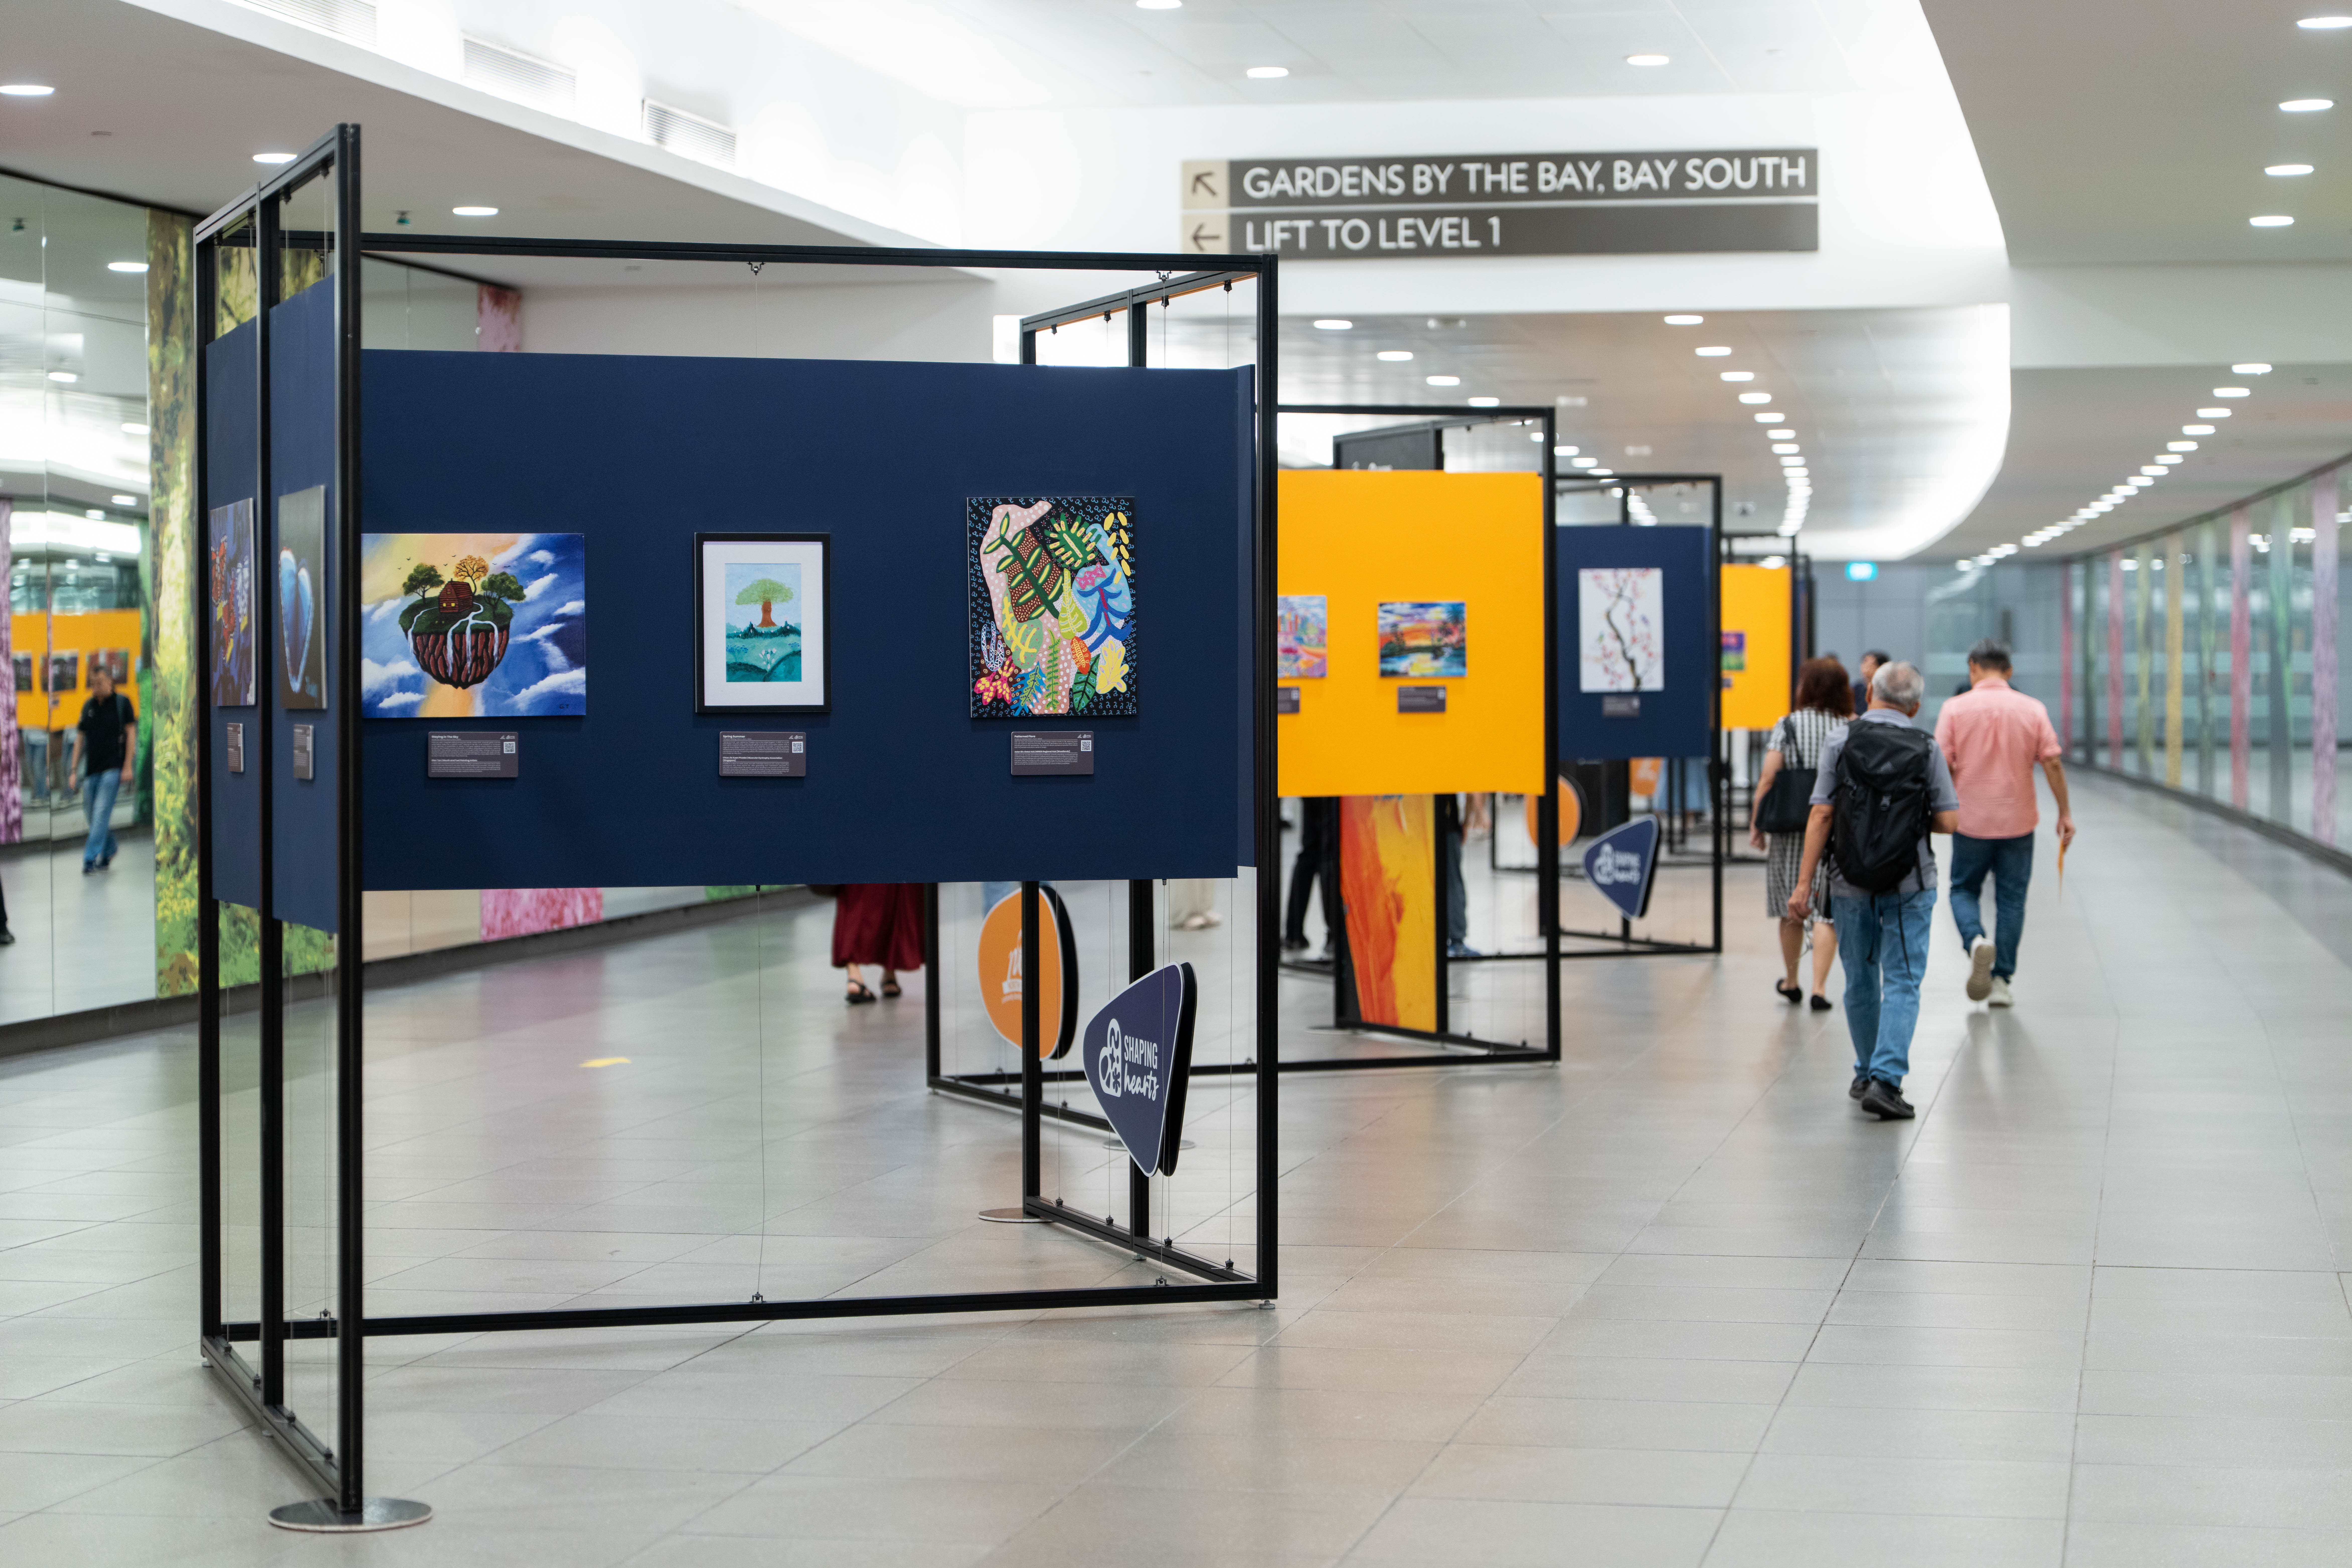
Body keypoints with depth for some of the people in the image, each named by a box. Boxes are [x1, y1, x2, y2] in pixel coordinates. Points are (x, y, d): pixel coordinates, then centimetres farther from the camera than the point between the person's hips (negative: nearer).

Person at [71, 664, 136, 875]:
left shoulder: (122, 703, 0)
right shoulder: (89, 706, 11)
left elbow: (131, 733, -3)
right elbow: (80, 738, 14)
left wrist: (128, 767, -9)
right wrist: (74, 770, 8)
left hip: (113, 768, -5)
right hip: (91, 769, 5)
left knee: (101, 812, -14)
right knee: (91, 813, 7)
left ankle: (91, 858, -14)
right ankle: (109, 851, 27)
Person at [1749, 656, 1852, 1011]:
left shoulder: (1788, 726, -4)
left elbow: (1768, 778, -8)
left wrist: (1757, 824, 0)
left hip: (1791, 829, 0)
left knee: (1791, 909, 15)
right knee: (1827, 911, 2)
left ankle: (1791, 982, 29)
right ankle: (1819, 988, -6)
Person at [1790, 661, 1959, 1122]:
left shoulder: (1841, 741, -3)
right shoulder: (1927, 749, -3)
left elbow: (1822, 814, -8)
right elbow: (1949, 821, -5)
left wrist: (1804, 883, -7)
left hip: (1851, 882, 1)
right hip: (1909, 884, -1)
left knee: (1860, 983, 15)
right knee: (1902, 983, 0)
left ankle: (1868, 1074, 28)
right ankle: (1885, 1080, -13)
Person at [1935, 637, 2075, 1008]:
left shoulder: (1956, 709, -5)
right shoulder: (2032, 710, -1)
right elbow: (2052, 763, -4)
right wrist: (2065, 813, 4)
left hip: (1970, 821, -1)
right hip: (2018, 822, 1)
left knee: (1964, 889, 15)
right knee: (2011, 900, 10)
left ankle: (1976, 941, -14)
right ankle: (2001, 981, 8)